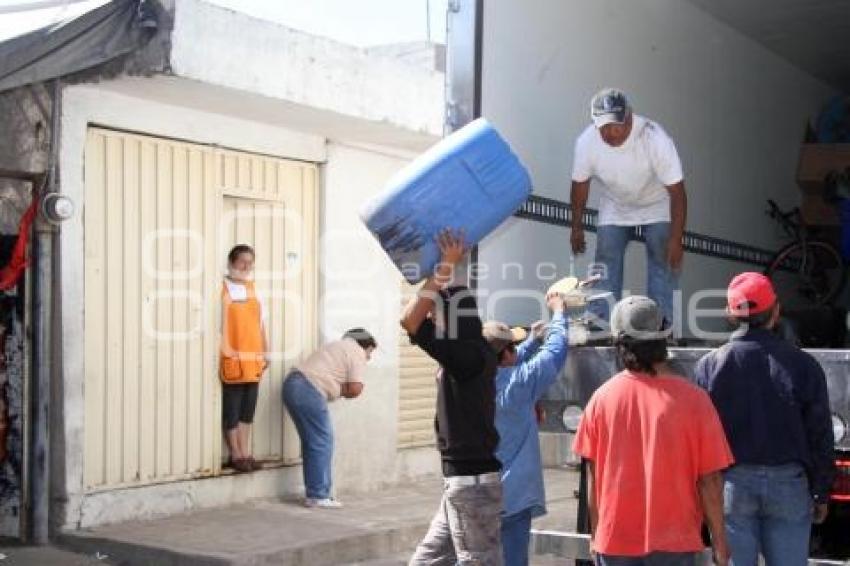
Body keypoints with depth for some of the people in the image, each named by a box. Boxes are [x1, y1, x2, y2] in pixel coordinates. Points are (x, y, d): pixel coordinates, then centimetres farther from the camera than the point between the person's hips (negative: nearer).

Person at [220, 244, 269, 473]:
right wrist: (226, 351, -17)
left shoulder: (253, 289, 14)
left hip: (253, 358, 6)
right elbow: (220, 323, -11)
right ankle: (236, 455, 8)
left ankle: (245, 453, 16)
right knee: (232, 408, 1)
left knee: (248, 408, 10)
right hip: (232, 358, -6)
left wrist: (265, 352, 15)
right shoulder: (223, 289, -6)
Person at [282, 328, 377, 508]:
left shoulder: (338, 346, 30)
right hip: (308, 391, -10)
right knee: (322, 442, -3)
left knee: (311, 441, 15)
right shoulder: (357, 352, 1)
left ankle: (312, 493, 18)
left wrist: (340, 389, 8)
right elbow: (355, 389, -7)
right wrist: (343, 390, 11)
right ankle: (318, 496, -1)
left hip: (293, 384, 10)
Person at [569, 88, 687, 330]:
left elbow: (677, 192, -29)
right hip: (614, 206, 2)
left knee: (663, 261, -11)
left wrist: (676, 240, -30)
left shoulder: (656, 139, -36)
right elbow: (580, 184, -8)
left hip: (657, 204, -2)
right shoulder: (586, 142, -27)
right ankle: (598, 324, 1)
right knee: (606, 258, -5)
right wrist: (577, 227, 1)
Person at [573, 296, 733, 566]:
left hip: (614, 541, 2)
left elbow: (593, 475, 1)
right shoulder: (692, 398, -13)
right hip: (673, 542, -2)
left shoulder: (602, 397, -6)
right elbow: (709, 479, -9)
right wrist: (719, 539, 4)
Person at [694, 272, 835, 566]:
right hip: (789, 485, 0)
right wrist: (821, 494, 10)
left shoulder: (709, 366, -4)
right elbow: (820, 438, 0)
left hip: (731, 484, 0)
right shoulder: (803, 365, -4)